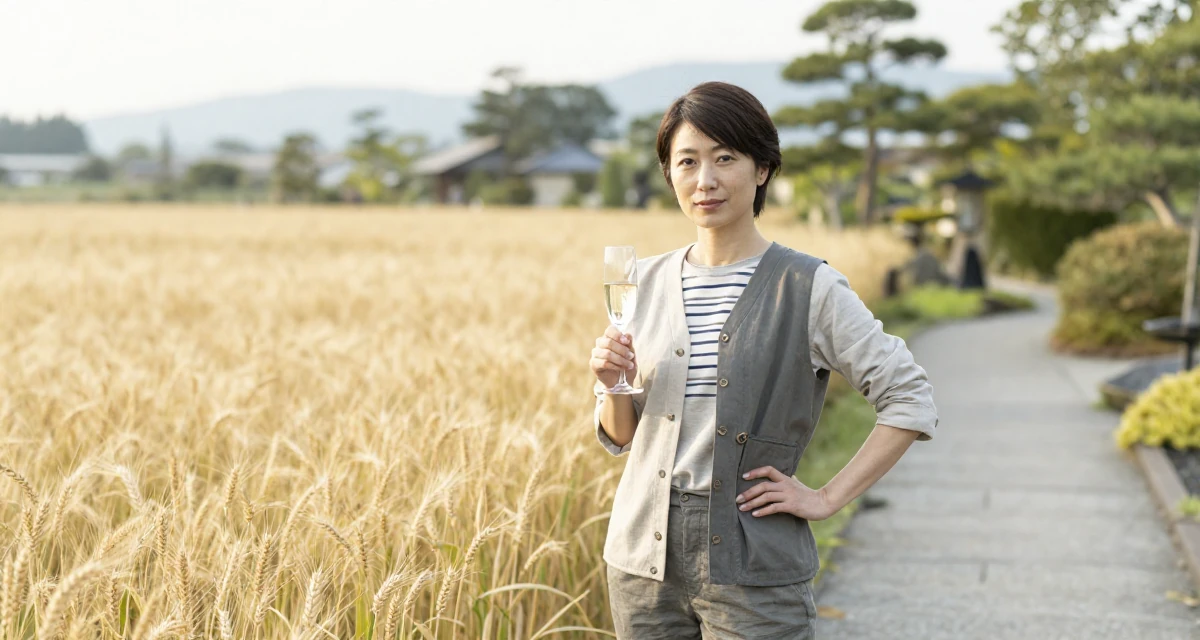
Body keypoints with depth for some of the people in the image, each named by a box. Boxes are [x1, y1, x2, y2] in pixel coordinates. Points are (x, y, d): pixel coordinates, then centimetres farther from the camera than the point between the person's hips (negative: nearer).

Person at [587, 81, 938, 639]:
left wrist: (827, 498, -7)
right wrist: (614, 387, -7)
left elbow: (911, 402, -5)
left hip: (752, 569, -4)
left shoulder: (808, 288, -6)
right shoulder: (646, 282, 7)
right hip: (645, 557, 4)